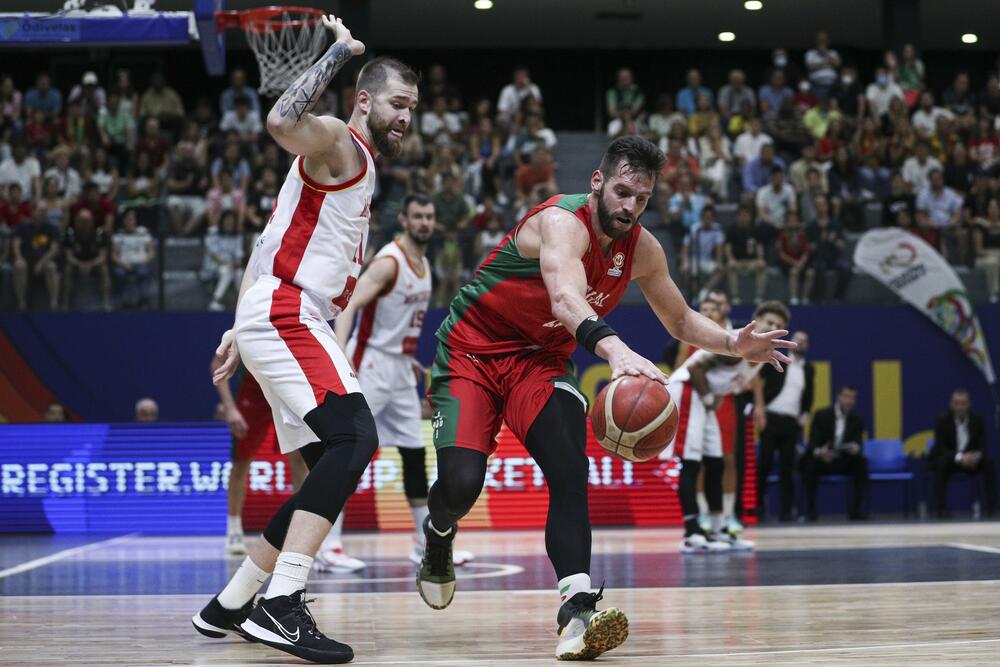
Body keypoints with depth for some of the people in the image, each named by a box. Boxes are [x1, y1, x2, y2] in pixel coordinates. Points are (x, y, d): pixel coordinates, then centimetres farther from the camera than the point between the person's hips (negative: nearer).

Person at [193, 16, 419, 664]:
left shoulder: (363, 167, 24)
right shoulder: (337, 142, -5)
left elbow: (274, 246, 27)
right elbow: (283, 121, -30)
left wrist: (241, 329, 23)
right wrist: (341, 51, -18)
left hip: (295, 323, 11)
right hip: (283, 314, -11)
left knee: (335, 472, 10)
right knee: (354, 438, -25)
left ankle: (230, 605, 17)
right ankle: (281, 605, -30)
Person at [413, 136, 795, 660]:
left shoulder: (641, 249, -3)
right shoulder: (562, 222, -27)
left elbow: (680, 321, 13)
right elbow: (566, 300, -48)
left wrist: (735, 344, -7)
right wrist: (614, 349, -66)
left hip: (541, 360, 6)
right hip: (471, 353, -5)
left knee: (569, 471, -19)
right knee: (461, 482, -19)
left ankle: (577, 609, -29)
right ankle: (438, 535, 20)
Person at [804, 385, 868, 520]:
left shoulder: (857, 420, 5)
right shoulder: (821, 415, -4)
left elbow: (859, 445, -6)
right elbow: (813, 443, -13)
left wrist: (856, 448, -33)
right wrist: (819, 452, -38)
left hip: (844, 463, 3)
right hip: (821, 459, -3)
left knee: (862, 462, -26)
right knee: (810, 463, -35)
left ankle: (855, 509, -23)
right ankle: (810, 510, -27)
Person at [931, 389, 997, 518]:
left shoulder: (977, 420, -4)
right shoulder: (942, 421, -13)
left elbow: (983, 446, -5)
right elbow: (940, 449, -20)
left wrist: (976, 456, -29)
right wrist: (959, 457, -37)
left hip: (970, 459, 3)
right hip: (948, 459, -3)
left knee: (989, 463, -24)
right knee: (941, 464, -36)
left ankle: (992, 507, -22)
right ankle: (941, 509, -36)